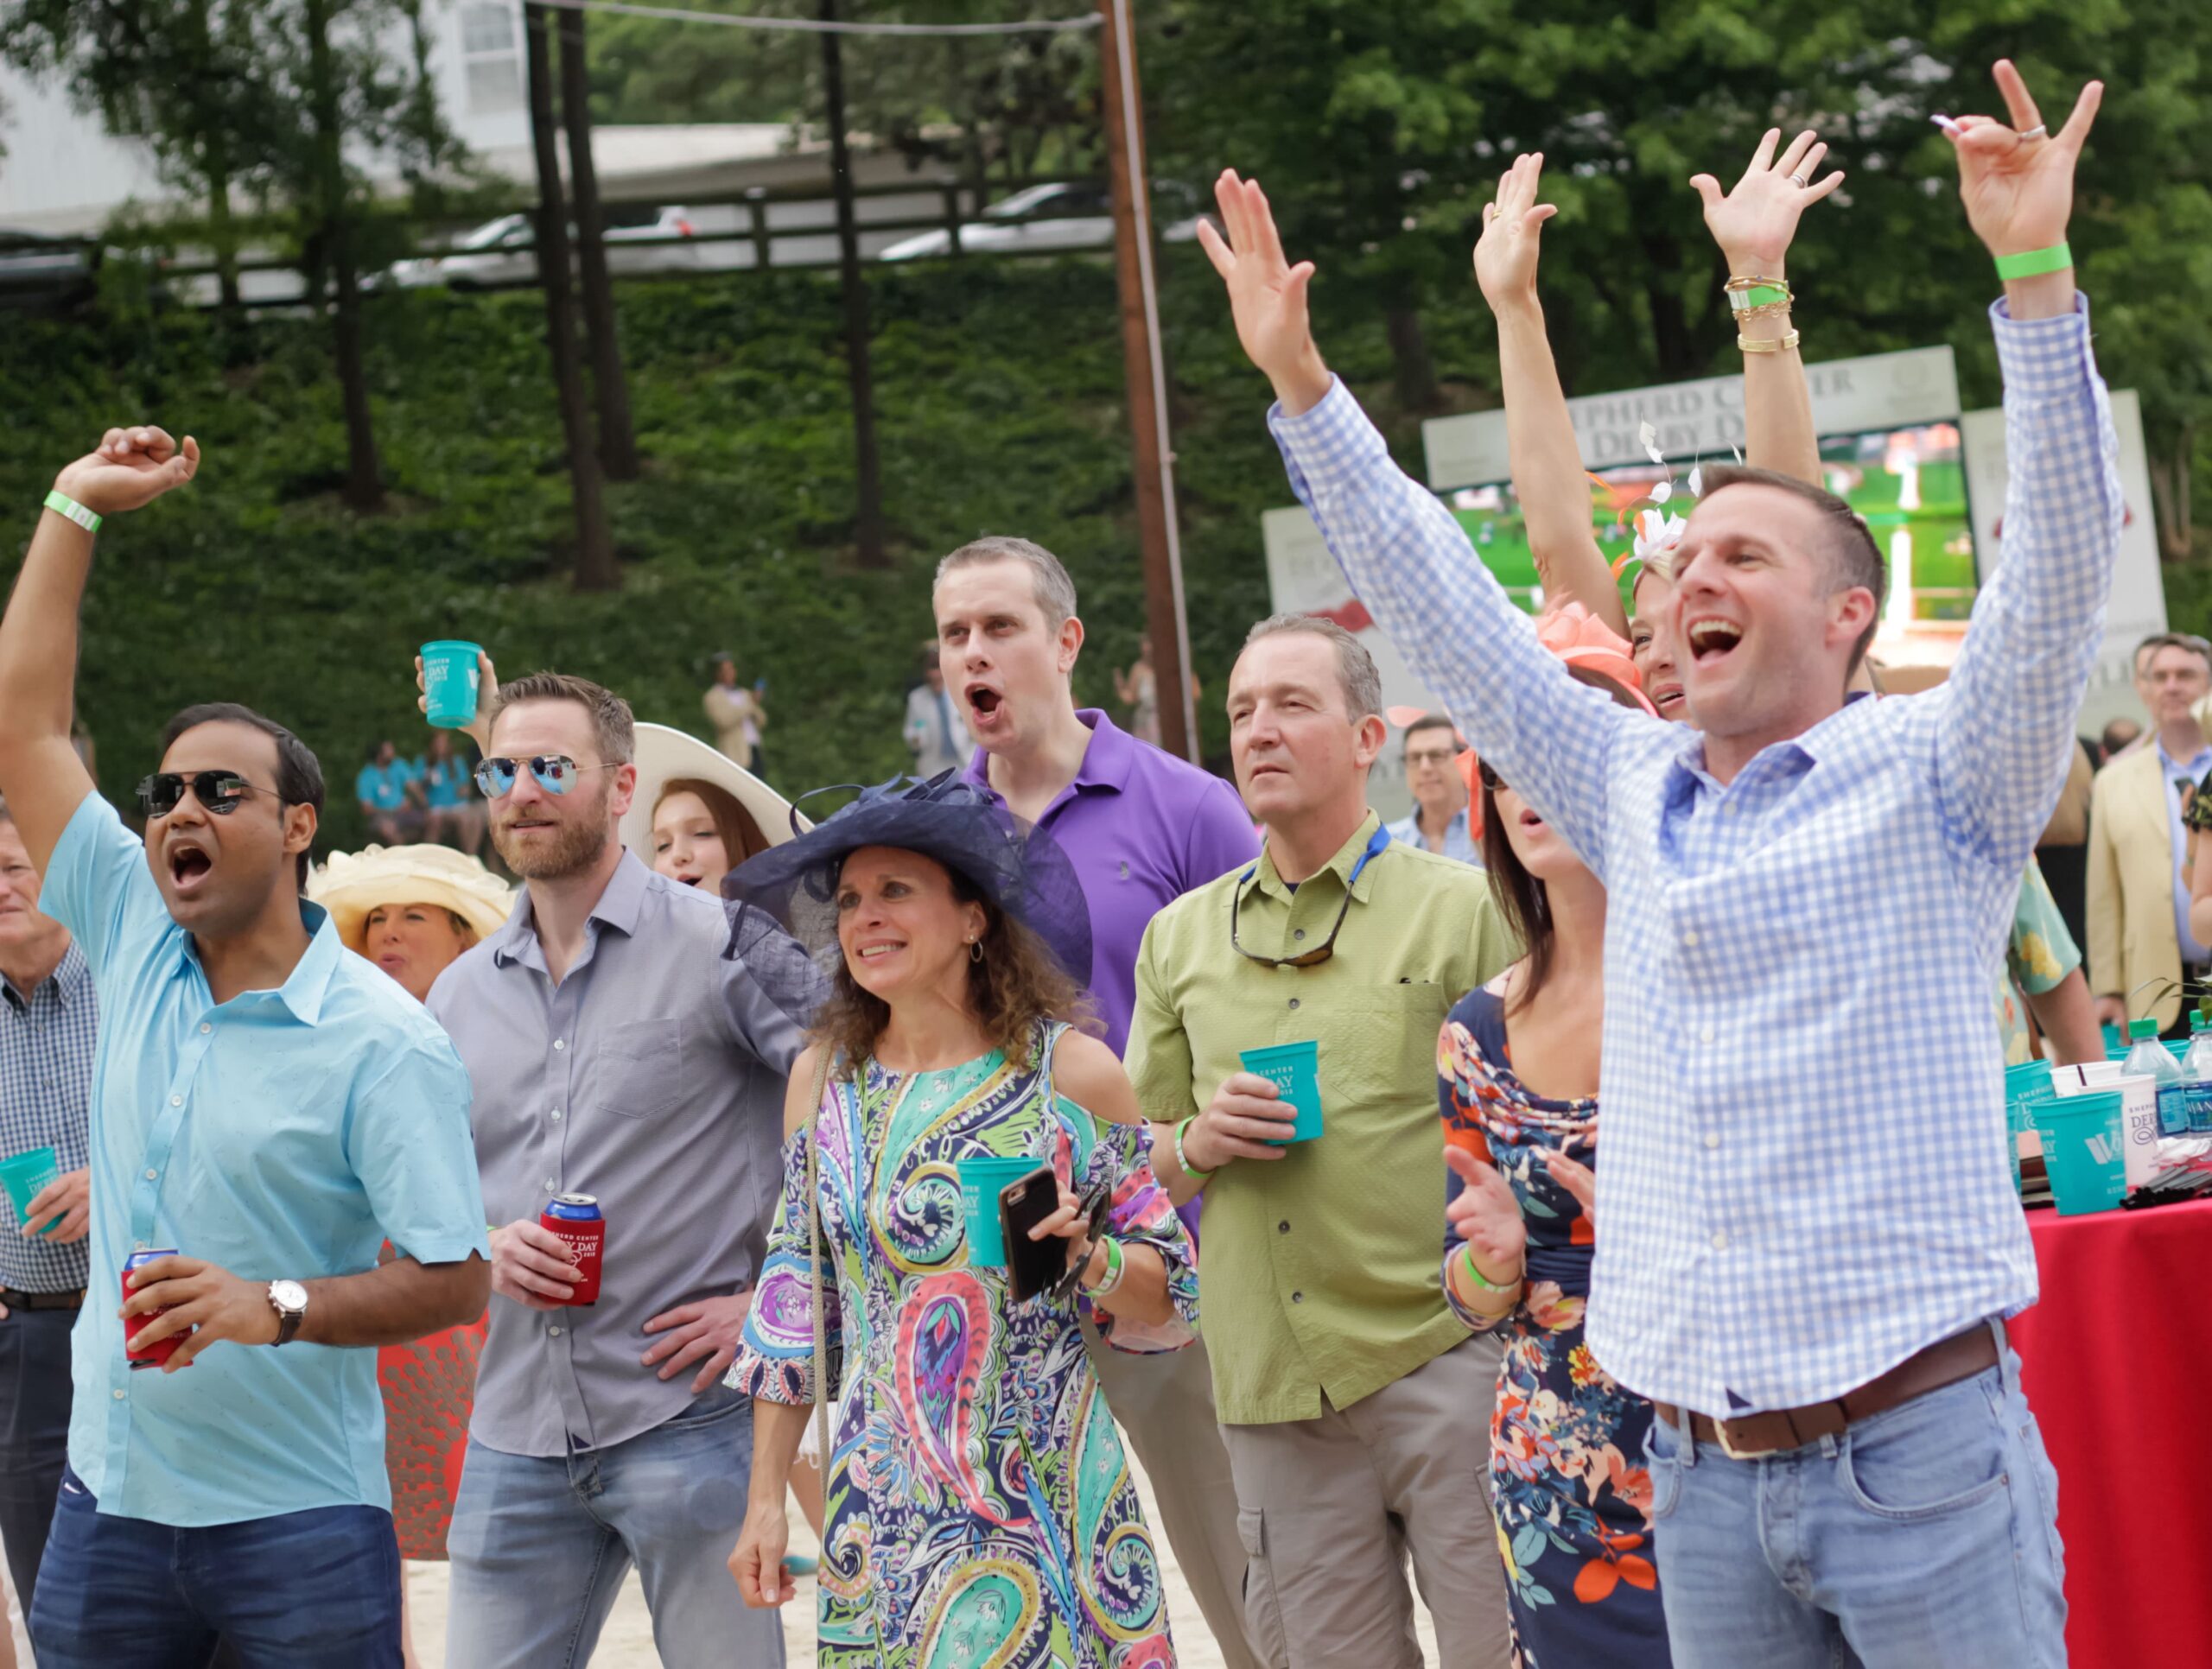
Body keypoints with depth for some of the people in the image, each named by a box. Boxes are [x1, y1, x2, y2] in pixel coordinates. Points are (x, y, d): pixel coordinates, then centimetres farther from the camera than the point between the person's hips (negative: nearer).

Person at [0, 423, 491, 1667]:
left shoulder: (382, 1041, -8)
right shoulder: (135, 945, 7)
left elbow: (455, 1281, -12)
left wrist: (278, 1308, -26)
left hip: (298, 1520, -5)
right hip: (111, 1502, 5)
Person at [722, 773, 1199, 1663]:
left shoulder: (1073, 1072, -2)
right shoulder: (824, 1075, 6)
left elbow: (1170, 1307, 2)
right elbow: (793, 1303, 13)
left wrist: (1085, 1255, -18)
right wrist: (766, 1501, 10)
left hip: (1047, 1513, -2)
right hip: (880, 1516, 2)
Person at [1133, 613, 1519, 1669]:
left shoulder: (1460, 908, 1)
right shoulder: (1180, 938, 14)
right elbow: (1145, 1160, 19)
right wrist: (1199, 1144, -3)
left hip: (1442, 1350, -4)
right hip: (1271, 1384, 4)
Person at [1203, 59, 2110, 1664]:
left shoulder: (1934, 778, -1)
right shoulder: (1637, 793, 13)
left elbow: (2063, 558, -14)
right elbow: (1442, 611, 18)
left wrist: (2037, 277, -23)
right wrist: (1300, 378, 15)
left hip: (1917, 1450, -5)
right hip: (1703, 1469, 5)